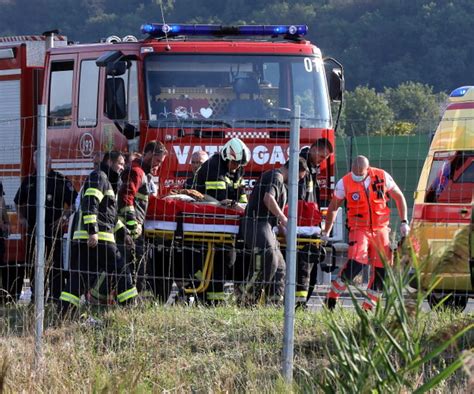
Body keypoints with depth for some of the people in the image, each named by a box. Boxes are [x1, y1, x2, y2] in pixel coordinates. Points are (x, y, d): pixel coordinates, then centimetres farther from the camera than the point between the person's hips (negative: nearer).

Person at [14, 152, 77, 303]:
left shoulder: (61, 181, -1)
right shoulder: (29, 181, 13)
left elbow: (73, 202, -1)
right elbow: (18, 202, 26)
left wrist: (65, 217, -14)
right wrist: (21, 218, 12)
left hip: (53, 228, -5)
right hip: (32, 228, 5)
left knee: (55, 264, -6)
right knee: (33, 264, 9)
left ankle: (56, 298, -5)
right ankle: (35, 297, 18)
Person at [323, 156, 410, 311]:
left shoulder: (382, 177, -4)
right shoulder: (345, 183, -7)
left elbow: (399, 197, 9)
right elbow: (334, 207, 7)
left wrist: (404, 222, 5)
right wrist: (326, 232, 12)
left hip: (380, 229, 3)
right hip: (359, 229, -3)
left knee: (381, 269, 1)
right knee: (355, 263, -23)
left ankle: (369, 306, 12)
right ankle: (332, 296, -11)